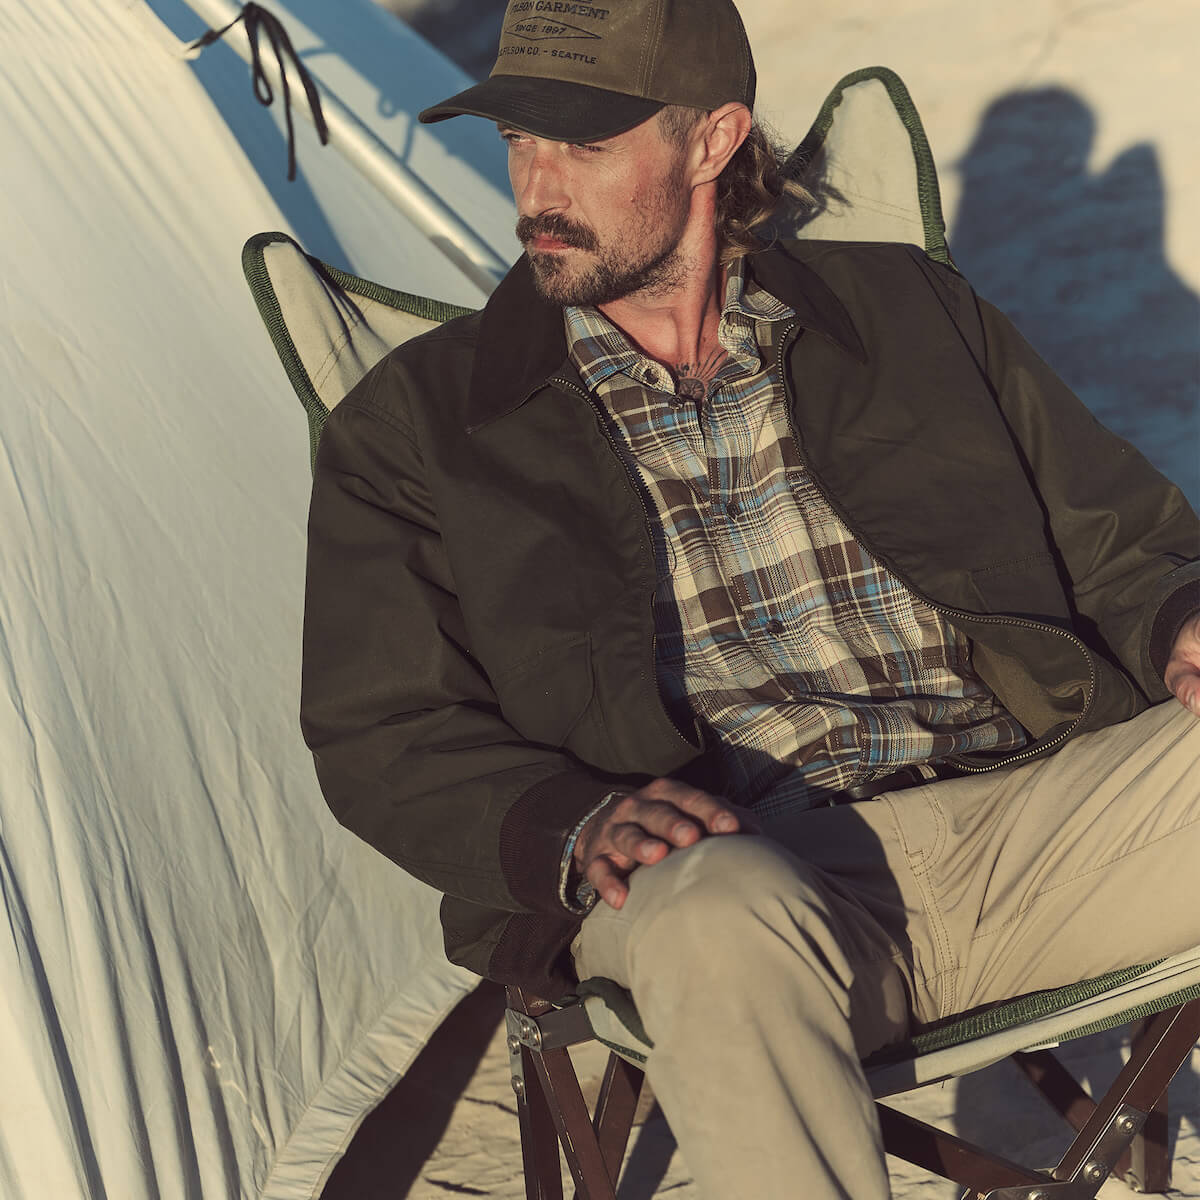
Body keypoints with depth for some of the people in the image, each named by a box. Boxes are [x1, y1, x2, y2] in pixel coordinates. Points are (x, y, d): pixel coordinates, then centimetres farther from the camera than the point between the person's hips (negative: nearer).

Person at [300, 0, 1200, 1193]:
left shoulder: (908, 311, 18)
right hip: (728, 865, -3)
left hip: (1026, 815, 3)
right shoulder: (417, 423, 13)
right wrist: (570, 826, -13)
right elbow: (380, 736, 8)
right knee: (724, 921, -40)